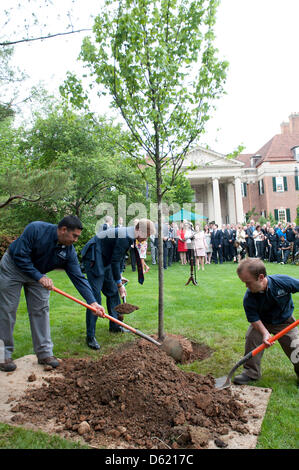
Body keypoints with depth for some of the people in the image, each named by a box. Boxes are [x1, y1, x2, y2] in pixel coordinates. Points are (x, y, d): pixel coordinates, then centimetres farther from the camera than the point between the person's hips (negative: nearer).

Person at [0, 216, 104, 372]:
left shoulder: (69, 252, -17)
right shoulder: (35, 229, -31)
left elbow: (78, 277, -18)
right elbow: (20, 256, -29)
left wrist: (93, 302, -26)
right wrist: (39, 277, -32)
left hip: (38, 273, 5)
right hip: (13, 267, -4)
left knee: (40, 311, 2)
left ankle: (44, 353, 11)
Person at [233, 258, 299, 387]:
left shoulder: (283, 281, -32)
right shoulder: (248, 299, -27)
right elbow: (254, 319, -20)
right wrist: (265, 333, -36)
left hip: (285, 322, 0)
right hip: (262, 322, 0)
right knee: (252, 337, -20)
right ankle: (251, 372, -1)